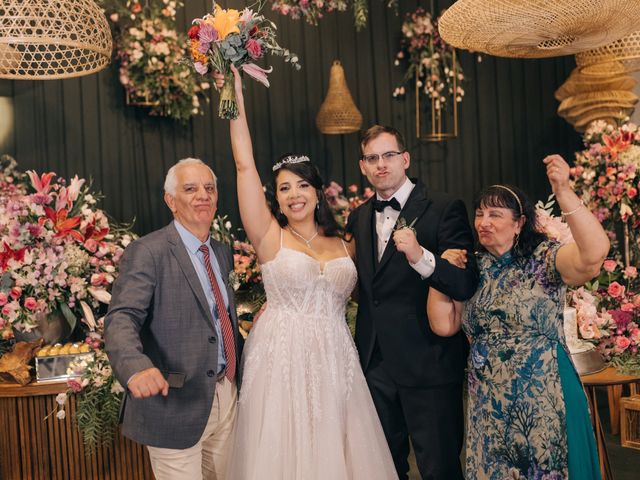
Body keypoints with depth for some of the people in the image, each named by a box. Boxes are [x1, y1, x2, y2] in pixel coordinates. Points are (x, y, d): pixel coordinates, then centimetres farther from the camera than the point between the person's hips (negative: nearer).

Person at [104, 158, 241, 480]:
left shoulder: (222, 253, 10)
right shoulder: (147, 252, -14)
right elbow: (122, 318, -25)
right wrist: (136, 367, -44)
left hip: (227, 396, 7)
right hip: (176, 403, -7)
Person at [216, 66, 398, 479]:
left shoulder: (342, 245, 8)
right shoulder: (270, 236, -2)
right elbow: (245, 166, -8)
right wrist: (236, 98, -10)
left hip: (335, 362, 3)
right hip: (282, 359, -3)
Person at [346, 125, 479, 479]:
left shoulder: (445, 210, -9)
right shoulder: (358, 217, 10)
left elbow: (466, 285, -19)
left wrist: (421, 257, -33)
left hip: (427, 364, -6)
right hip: (375, 364, 6)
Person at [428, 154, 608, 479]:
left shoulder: (542, 258, -10)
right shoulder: (474, 270, 6)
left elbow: (594, 254, -31)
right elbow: (444, 324, 3)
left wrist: (562, 191, -38)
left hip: (542, 401, -5)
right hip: (488, 405, 5)